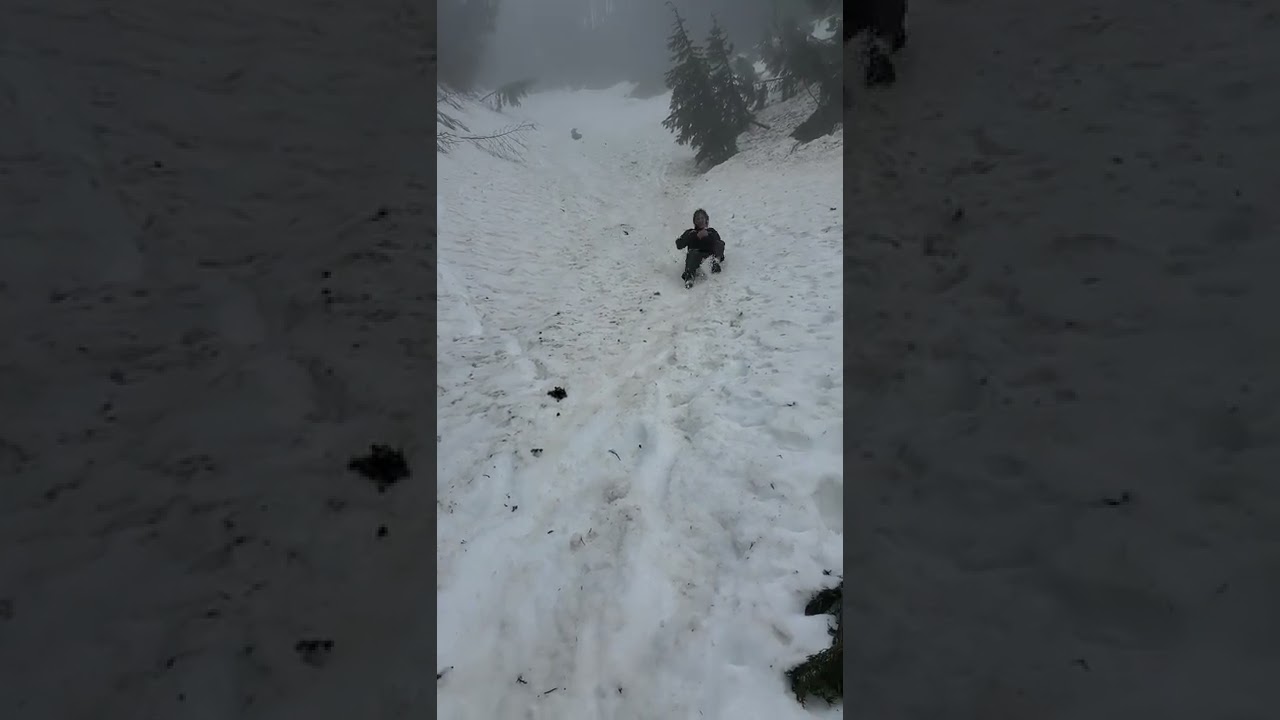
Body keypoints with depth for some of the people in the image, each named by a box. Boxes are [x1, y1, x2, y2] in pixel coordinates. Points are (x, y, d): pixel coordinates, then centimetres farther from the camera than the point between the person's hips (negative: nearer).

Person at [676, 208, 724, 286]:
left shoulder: (712, 231, 30)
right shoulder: (690, 232, 26)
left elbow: (718, 243, 10)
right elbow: (679, 245, 8)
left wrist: (708, 235, -5)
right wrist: (696, 236, 1)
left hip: (711, 256, 1)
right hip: (695, 257, -1)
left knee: (720, 243, -24)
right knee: (693, 253, -36)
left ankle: (715, 262, -52)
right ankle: (689, 275, -60)